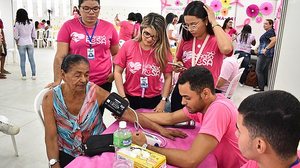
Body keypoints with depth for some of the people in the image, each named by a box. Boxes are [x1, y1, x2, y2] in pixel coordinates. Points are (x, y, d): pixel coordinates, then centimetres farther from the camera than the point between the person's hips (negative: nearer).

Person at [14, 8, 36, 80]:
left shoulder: (17, 24, -6)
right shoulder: (31, 23, 1)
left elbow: (16, 36, -5)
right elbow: (34, 35, 5)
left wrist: (17, 43, 8)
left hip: (21, 44, -2)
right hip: (30, 43, 2)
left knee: (22, 60, 4)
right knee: (31, 59, 5)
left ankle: (24, 75, 7)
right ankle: (33, 75, 6)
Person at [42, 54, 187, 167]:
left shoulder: (95, 92, -14)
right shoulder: (51, 98, -13)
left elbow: (127, 113, -17)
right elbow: (51, 138, -10)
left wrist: (160, 129, -21)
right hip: (68, 155, 0)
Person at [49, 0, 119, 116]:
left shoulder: (109, 27, 2)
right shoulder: (68, 26, -3)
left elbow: (116, 54, 12)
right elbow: (60, 57, -5)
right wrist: (57, 81, -12)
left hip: (104, 82, 2)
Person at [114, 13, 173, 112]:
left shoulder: (163, 51, -8)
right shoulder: (128, 46, -9)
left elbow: (168, 77, -1)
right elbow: (118, 72, -5)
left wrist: (163, 101, -7)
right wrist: (123, 98, -9)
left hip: (153, 100, 0)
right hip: (130, 98, 0)